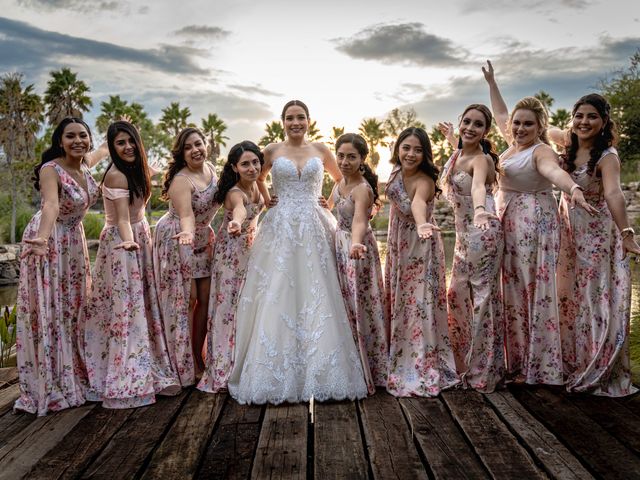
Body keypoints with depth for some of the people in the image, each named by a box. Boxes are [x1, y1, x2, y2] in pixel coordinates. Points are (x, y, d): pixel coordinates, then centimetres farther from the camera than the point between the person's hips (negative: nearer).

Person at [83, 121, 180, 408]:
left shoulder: (135, 170, 12)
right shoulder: (116, 175, -15)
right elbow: (122, 218, -24)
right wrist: (128, 241, -39)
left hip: (140, 239, 9)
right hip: (121, 243, -9)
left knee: (144, 304, 11)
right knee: (124, 308, -8)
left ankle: (148, 370, 21)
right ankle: (124, 380, 0)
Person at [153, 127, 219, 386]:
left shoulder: (211, 169, 2)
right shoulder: (181, 180, -22)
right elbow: (186, 215, -34)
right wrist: (188, 233, -53)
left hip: (203, 239, 7)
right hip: (177, 240, -7)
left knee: (206, 298, 5)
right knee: (186, 300, -4)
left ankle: (198, 357, 18)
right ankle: (185, 366, 8)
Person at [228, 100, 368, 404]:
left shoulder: (320, 150, 9)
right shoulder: (272, 151, 7)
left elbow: (340, 179, 23)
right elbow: (258, 179, 24)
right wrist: (269, 202, 11)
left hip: (314, 230, 1)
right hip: (280, 230, 0)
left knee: (317, 297, -2)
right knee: (278, 298, -3)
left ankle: (319, 373, 9)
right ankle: (278, 374, 7)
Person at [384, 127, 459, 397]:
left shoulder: (424, 181, -26)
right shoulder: (396, 172, -5)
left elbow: (418, 203, -50)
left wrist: (422, 224, -69)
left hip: (420, 247, -8)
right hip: (398, 245, 8)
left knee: (419, 304, -3)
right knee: (397, 302, 15)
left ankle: (423, 372, 9)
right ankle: (400, 365, 32)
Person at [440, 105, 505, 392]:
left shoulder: (481, 159, -13)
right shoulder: (457, 155, 11)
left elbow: (478, 186, -37)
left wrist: (480, 210, -55)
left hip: (483, 232, -9)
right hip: (463, 234, 9)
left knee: (483, 296, -3)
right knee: (458, 294, 13)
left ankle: (485, 373, 8)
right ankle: (465, 365, 28)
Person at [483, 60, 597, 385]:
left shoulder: (541, 151, -12)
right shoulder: (514, 144, 12)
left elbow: (554, 170, -34)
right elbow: (500, 115, 30)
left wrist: (574, 189, -55)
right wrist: (491, 82, 38)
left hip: (534, 224, -8)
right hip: (507, 225, 9)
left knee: (535, 289, -5)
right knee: (513, 289, 10)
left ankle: (538, 367, 3)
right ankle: (517, 361, 18)